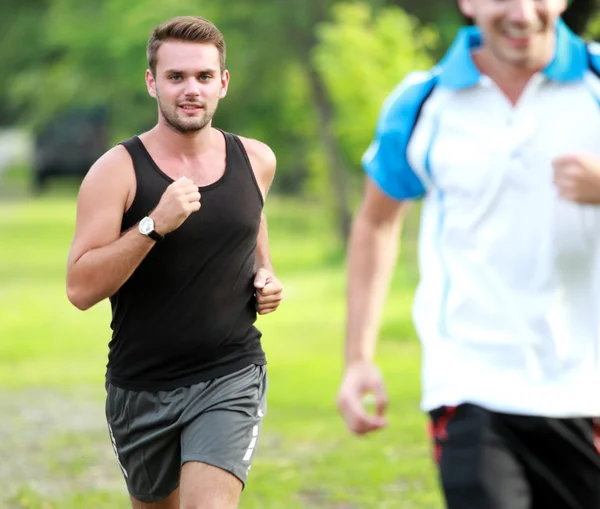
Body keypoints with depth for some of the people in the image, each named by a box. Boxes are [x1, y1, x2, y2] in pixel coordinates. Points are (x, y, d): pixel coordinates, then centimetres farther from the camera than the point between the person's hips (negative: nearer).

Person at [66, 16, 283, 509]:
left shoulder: (255, 160, 2)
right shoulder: (118, 171, -10)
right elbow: (81, 288, -18)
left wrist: (266, 274, 7)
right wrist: (154, 225, -28)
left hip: (230, 377, 0)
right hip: (141, 388, 0)